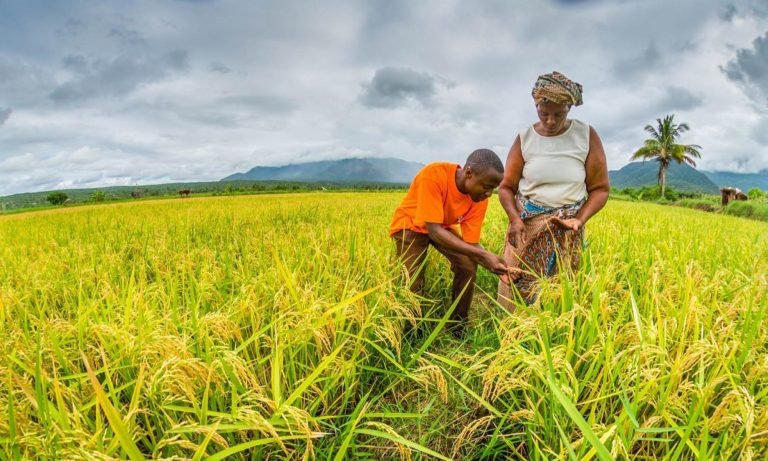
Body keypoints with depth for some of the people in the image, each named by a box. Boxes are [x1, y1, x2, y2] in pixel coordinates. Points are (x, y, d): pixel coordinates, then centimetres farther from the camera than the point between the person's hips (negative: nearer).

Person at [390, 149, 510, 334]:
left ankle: (457, 327, 8)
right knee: (412, 284, -17)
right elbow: (434, 230, -41)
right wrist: (483, 255, -46)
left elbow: (471, 243, -19)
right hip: (410, 224, -4)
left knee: (468, 266, -12)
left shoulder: (480, 198, -21)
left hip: (445, 226, 5)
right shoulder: (433, 175, -38)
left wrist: (496, 266, -38)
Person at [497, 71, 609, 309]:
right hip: (526, 225, 1)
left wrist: (580, 219, -14)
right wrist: (515, 218, -16)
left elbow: (600, 188, 2)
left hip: (566, 229, 0)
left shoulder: (587, 136, -3)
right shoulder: (524, 138, -1)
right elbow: (506, 187, 2)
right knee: (516, 287, -1)